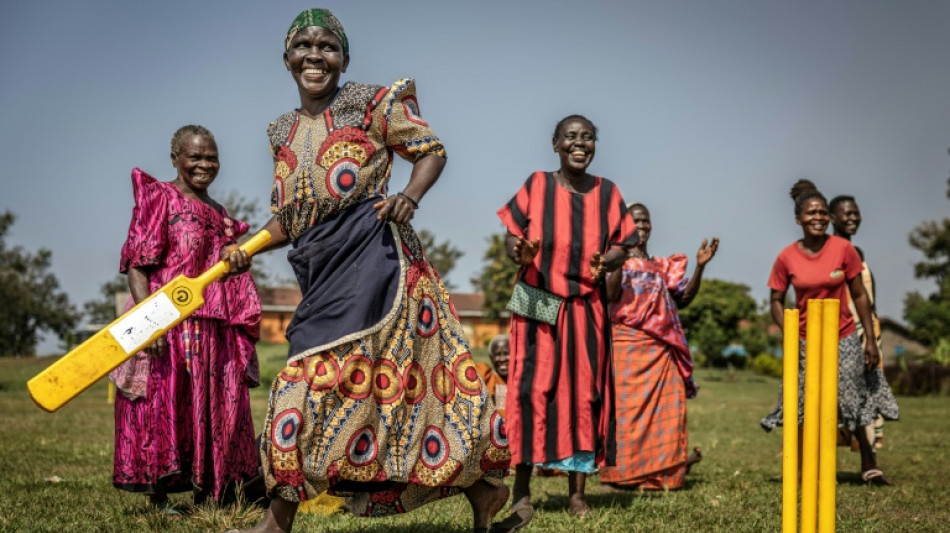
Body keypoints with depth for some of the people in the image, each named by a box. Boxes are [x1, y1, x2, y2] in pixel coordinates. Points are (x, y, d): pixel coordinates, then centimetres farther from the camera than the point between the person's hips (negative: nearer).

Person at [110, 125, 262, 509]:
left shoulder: (220, 215, 20)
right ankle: (158, 497, 0)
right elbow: (136, 264, -11)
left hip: (213, 333, 7)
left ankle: (206, 493, 19)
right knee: (163, 406, -6)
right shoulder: (158, 198, -1)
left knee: (213, 409, 9)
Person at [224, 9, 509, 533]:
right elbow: (286, 218, 20)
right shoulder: (284, 133, 19)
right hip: (324, 270, 7)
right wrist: (247, 247, 2)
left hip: (371, 252, -7)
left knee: (326, 372, -12)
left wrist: (409, 196, -14)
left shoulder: (371, 103, 3)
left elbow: (432, 151, 5)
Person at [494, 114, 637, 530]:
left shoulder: (607, 192, 6)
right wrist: (519, 253, -22)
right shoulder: (536, 186, 1)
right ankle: (522, 498, -3)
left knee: (584, 393, 4)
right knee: (532, 391, -7)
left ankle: (577, 493, 14)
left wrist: (607, 261, -13)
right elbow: (511, 237, 1)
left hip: (587, 308, 2)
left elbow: (619, 245, 9)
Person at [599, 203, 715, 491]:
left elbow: (684, 297, 10)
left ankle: (662, 472, 5)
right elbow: (610, 294, -14)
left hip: (662, 347, 5)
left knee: (667, 408, 0)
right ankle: (624, 473, -1)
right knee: (628, 405, -6)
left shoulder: (662, 266, 19)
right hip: (628, 345, -5)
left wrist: (700, 266, 1)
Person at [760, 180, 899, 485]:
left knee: (853, 405, 9)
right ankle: (802, 471, 17)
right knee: (803, 411, 5)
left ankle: (869, 468, 23)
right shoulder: (786, 257, -7)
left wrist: (870, 339, -3)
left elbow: (859, 296, -1)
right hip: (805, 342, 0)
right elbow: (776, 301, 1)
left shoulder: (843, 249, -7)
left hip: (843, 340, 0)